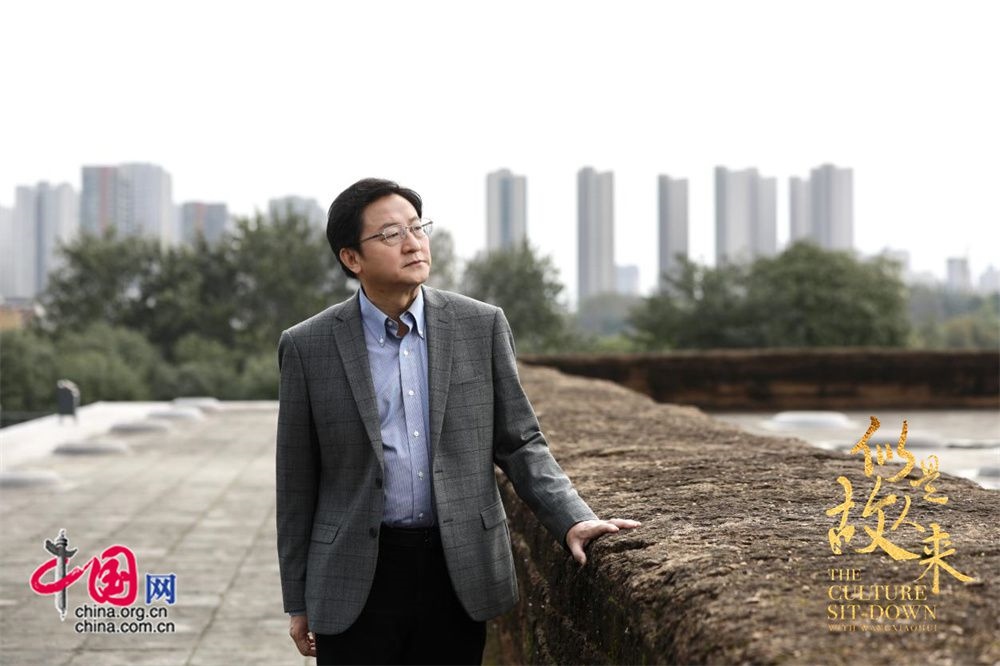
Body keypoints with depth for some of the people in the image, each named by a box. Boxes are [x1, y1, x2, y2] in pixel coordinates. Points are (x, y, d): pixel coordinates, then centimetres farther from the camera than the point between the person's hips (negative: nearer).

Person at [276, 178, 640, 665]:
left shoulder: (482, 326, 1)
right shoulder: (308, 346, -2)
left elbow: (518, 442, 6)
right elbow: (297, 483, 3)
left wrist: (572, 520, -9)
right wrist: (297, 601, 5)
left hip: (458, 573, 1)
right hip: (356, 582, -1)